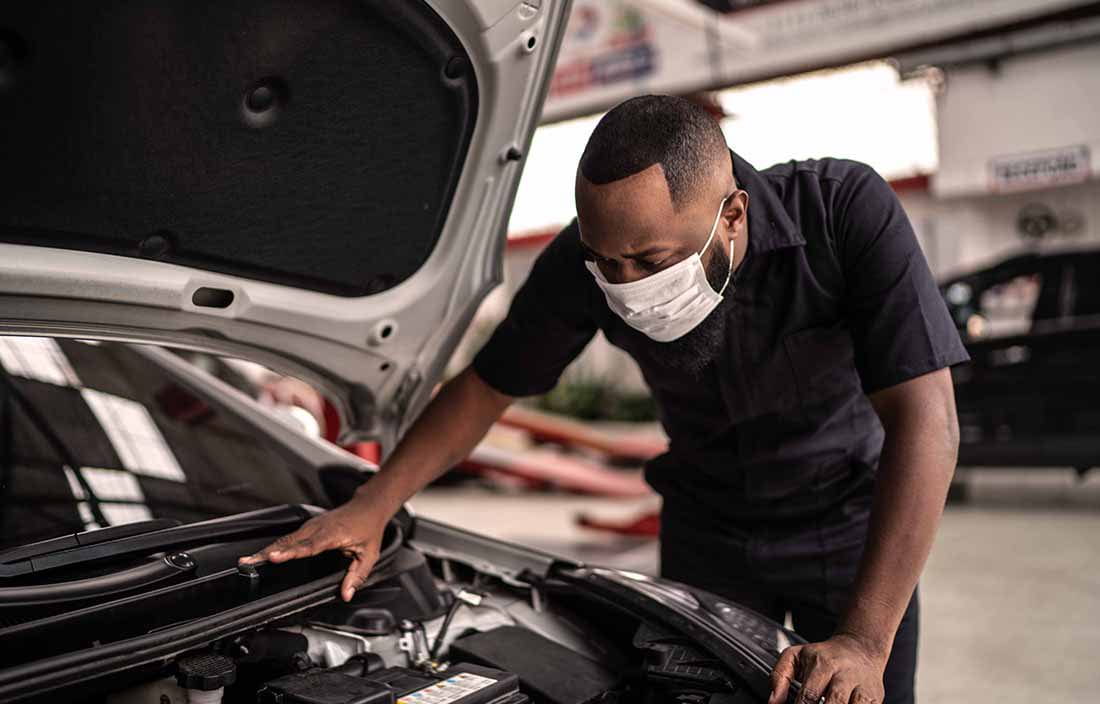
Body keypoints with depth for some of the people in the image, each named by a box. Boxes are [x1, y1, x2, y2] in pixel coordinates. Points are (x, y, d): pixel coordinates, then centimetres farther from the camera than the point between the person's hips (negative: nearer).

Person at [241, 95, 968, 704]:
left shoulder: (847, 211, -31)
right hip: (705, 529, 2)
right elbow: (489, 384, -8)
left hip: (847, 524, -2)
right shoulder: (592, 257, -22)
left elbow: (925, 421, -34)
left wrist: (865, 640, -41)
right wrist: (370, 508, -16)